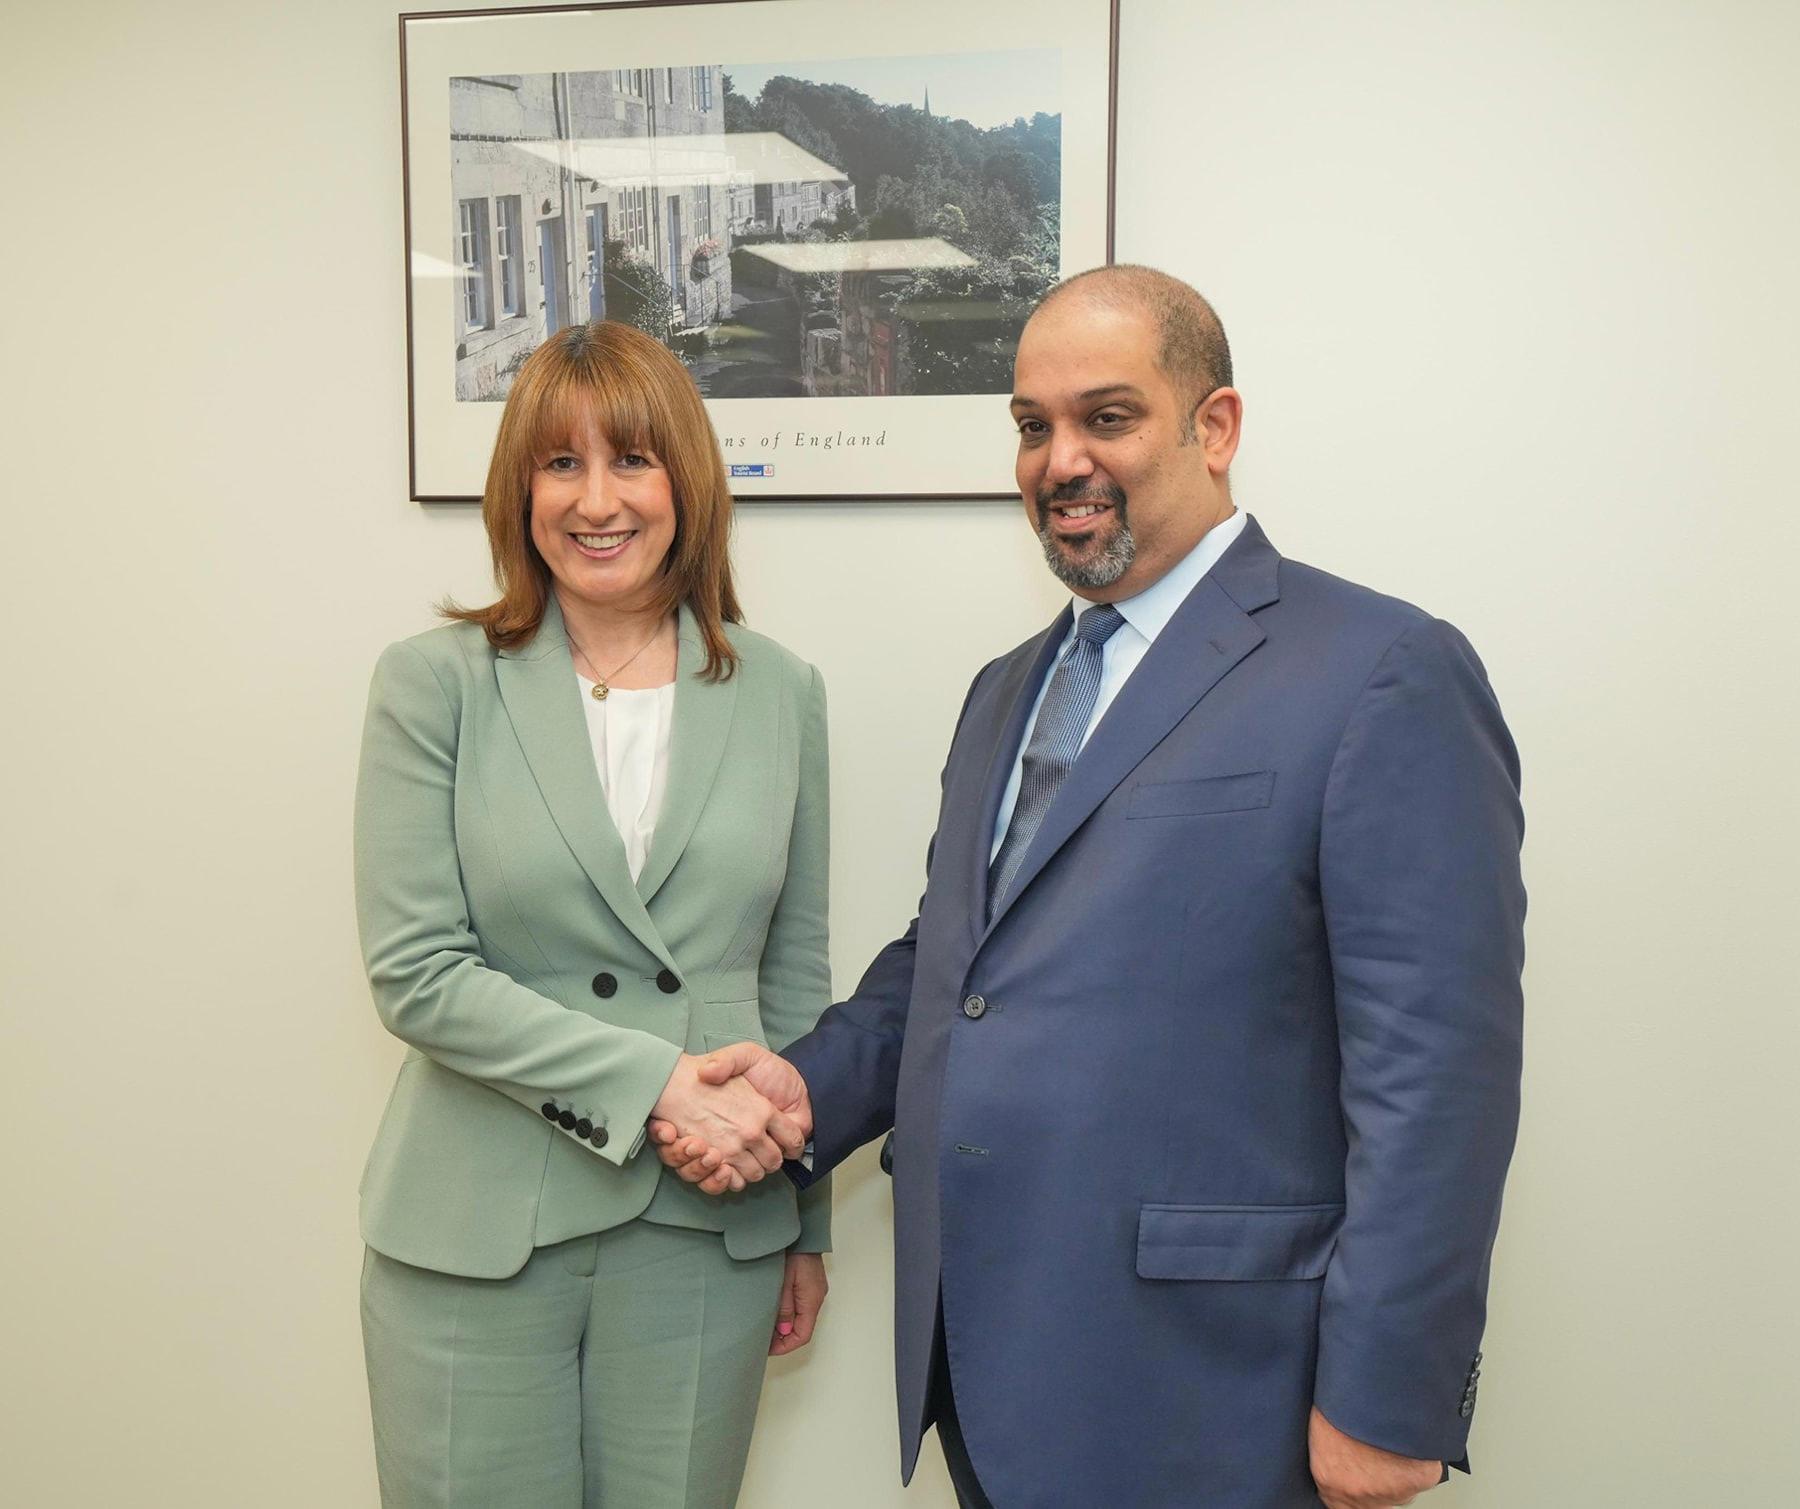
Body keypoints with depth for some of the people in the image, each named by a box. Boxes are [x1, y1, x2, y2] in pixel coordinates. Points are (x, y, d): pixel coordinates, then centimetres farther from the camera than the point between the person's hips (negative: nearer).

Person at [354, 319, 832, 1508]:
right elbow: (416, 972, -9)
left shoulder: (780, 693, 3)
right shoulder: (434, 684, -3)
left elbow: (795, 973, 8)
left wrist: (807, 1226, 11)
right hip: (478, 1232, -1)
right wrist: (657, 1079, -17)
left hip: (707, 1231, 2)